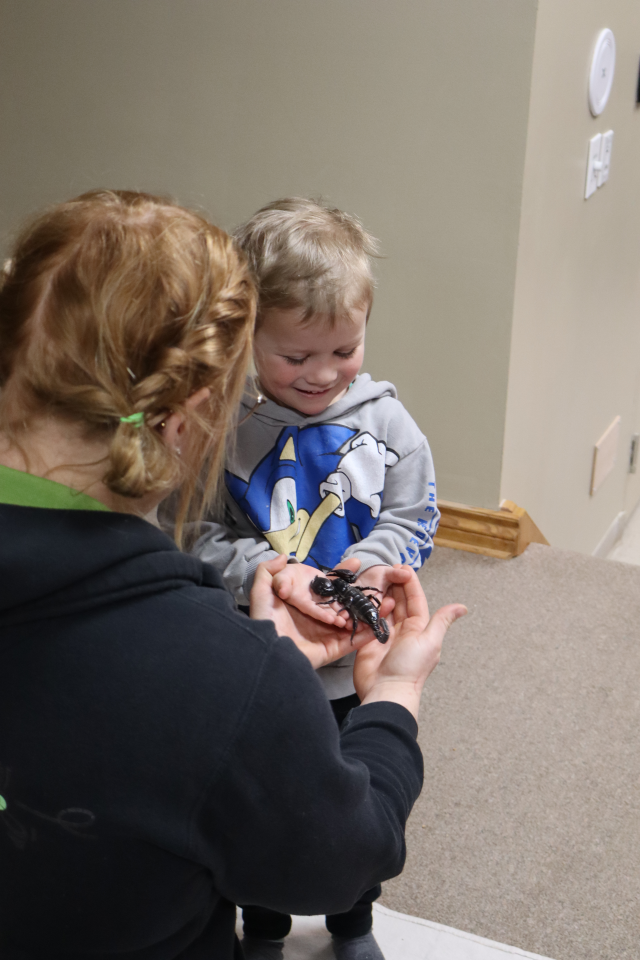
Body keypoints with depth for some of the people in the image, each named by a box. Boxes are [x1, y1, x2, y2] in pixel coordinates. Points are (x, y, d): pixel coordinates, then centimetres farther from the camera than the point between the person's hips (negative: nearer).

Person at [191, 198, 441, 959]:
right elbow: (197, 540, -16)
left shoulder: (383, 421, -12)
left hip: (358, 668, 2)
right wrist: (269, 573, -32)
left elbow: (413, 521, -6)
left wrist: (366, 563, -25)